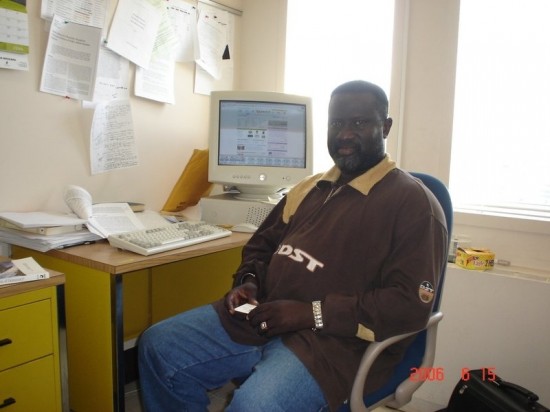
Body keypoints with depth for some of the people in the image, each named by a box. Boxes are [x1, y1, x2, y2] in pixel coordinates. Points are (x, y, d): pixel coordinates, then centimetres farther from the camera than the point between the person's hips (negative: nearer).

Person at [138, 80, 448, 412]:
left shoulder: (412, 202, -6)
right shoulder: (308, 189, 17)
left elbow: (410, 305, -14)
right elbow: (262, 243, 26)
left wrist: (312, 313, -18)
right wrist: (249, 282, 3)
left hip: (335, 338, -6)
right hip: (262, 316, 7)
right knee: (157, 347, -1)